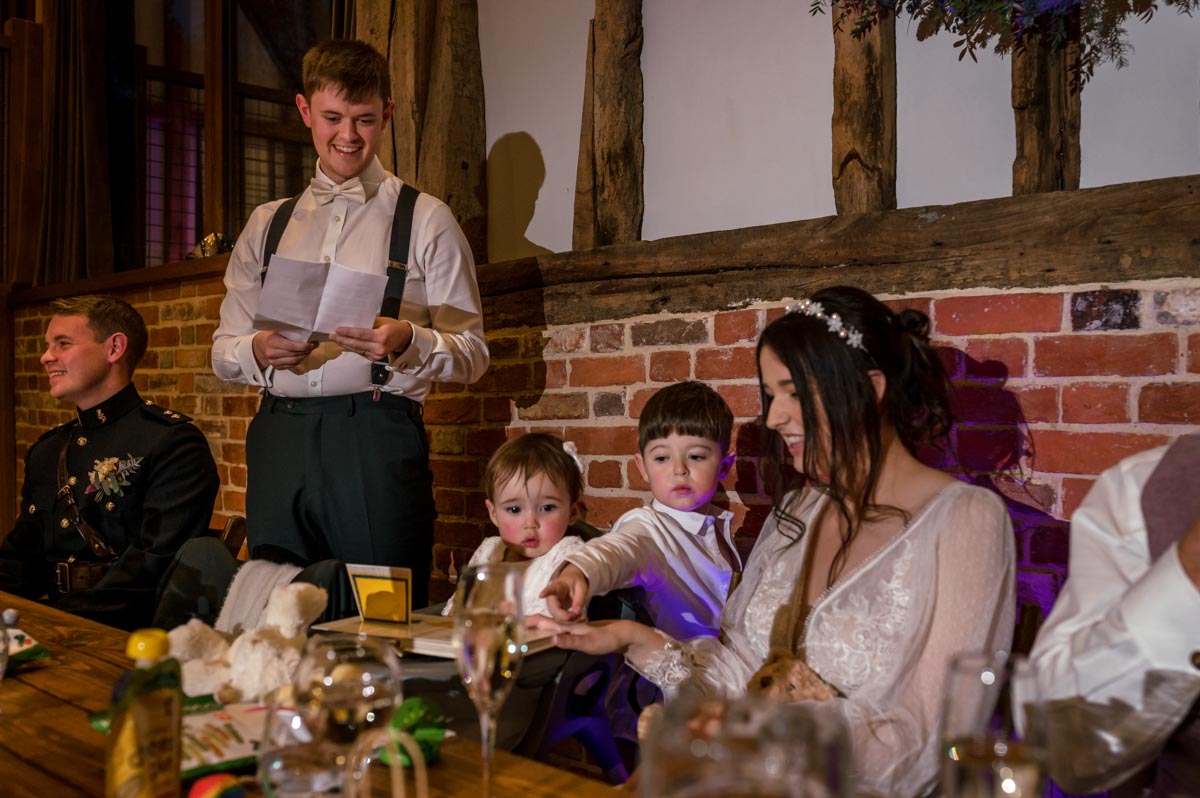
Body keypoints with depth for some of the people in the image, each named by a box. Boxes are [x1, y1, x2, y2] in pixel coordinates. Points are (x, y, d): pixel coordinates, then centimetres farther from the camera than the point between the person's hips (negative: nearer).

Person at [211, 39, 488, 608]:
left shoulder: (426, 220, 5)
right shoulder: (266, 225, 17)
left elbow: (471, 353, 0)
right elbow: (223, 352, 15)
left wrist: (407, 341, -19)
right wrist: (259, 351, -7)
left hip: (377, 438, -3)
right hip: (279, 439, 4)